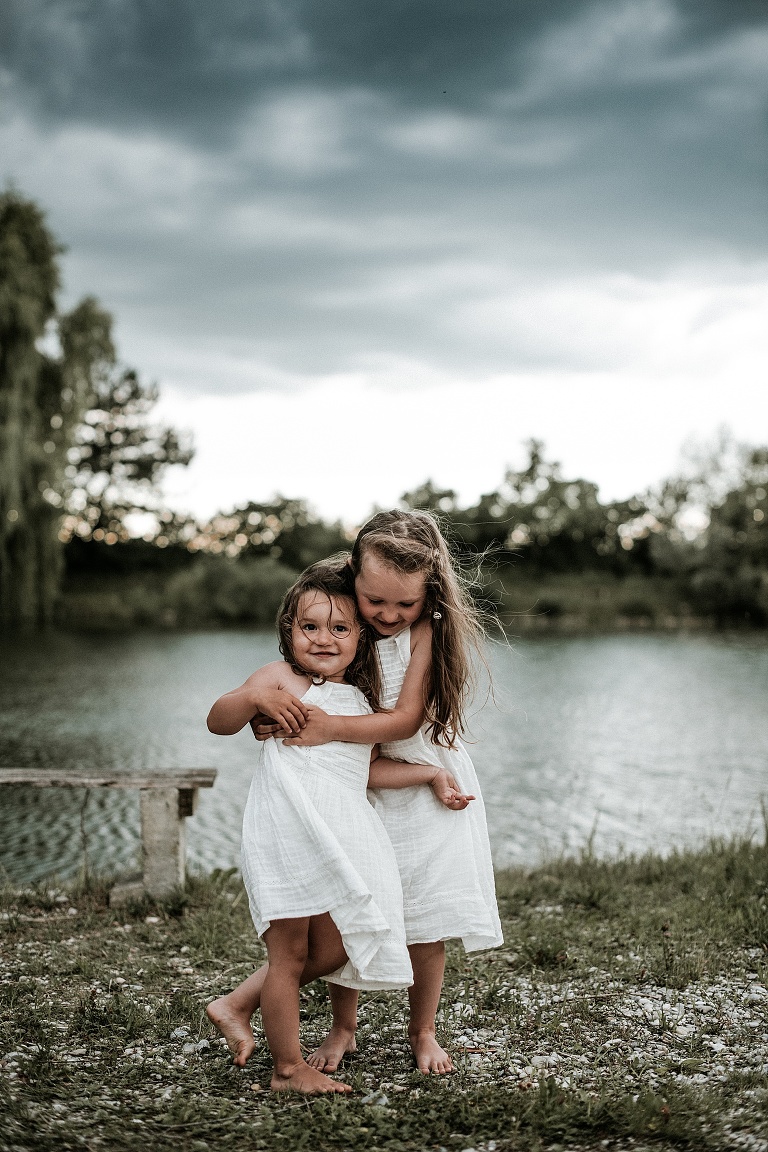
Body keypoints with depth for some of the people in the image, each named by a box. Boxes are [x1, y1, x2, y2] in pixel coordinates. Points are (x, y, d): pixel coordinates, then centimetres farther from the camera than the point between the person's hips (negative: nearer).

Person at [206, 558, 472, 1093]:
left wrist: (430, 773, 17)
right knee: (290, 950, 1)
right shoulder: (281, 678, -2)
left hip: (339, 837, 7)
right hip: (289, 829, -7)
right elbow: (218, 722, -4)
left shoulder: (359, 699, 17)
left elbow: (366, 767, 20)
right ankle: (289, 1068, 13)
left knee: (333, 948, 9)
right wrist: (251, 697, -23)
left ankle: (238, 1004, 23)